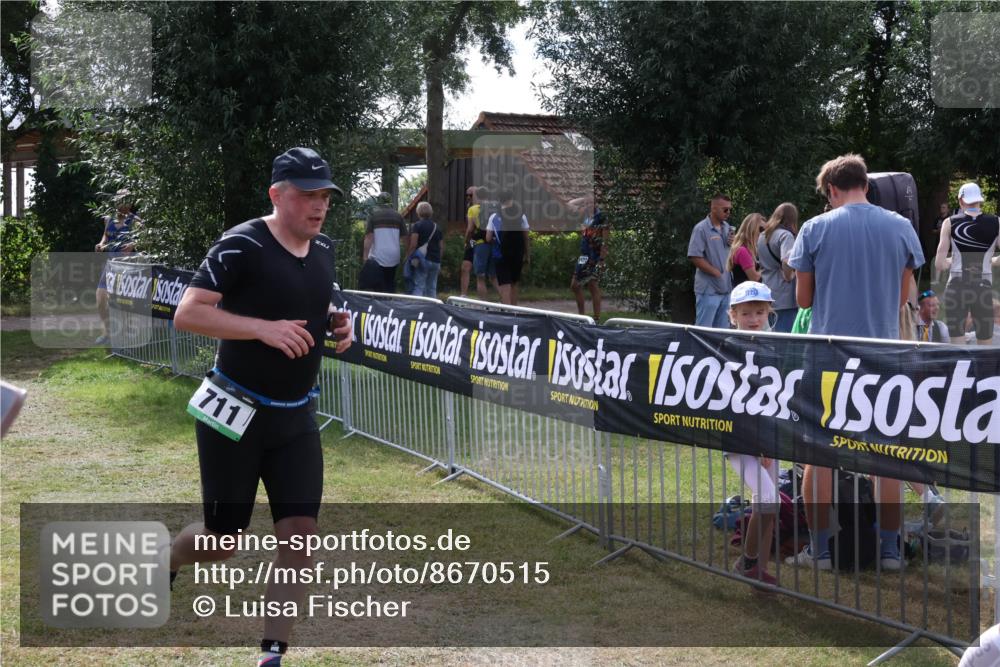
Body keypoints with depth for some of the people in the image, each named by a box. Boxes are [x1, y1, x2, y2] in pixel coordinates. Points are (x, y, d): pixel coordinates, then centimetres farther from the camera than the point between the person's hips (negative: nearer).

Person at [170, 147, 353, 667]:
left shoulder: (323, 251, 5)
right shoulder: (242, 246, -17)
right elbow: (187, 314, -22)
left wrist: (336, 321, 1)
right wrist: (264, 328, -29)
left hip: (295, 419, 6)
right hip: (234, 416, -6)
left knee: (299, 531, -4)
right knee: (223, 539, 6)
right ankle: (164, 563, 40)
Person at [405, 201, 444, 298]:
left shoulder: (417, 226, -5)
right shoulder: (437, 227, 14)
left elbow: (413, 245, -13)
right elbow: (442, 247, 15)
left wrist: (408, 257, -5)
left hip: (422, 260, -5)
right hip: (435, 261, 5)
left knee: (418, 287, -9)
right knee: (432, 288, 11)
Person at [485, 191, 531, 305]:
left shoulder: (494, 217, -4)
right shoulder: (521, 216, -2)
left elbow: (488, 238, -6)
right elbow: (526, 238, -1)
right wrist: (528, 255, 6)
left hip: (501, 256, -2)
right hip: (518, 256, 2)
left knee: (505, 285, -3)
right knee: (514, 284, 17)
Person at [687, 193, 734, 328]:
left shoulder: (727, 228, 12)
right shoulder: (701, 229, -10)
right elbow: (695, 257, -16)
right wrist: (717, 273, -13)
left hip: (726, 288, 7)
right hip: (709, 289, -7)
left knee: (723, 330, 12)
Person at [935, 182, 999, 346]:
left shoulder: (950, 223, -1)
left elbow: (940, 264, -4)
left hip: (957, 288, -1)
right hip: (984, 289, 1)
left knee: (956, 344, 3)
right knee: (986, 349, 10)